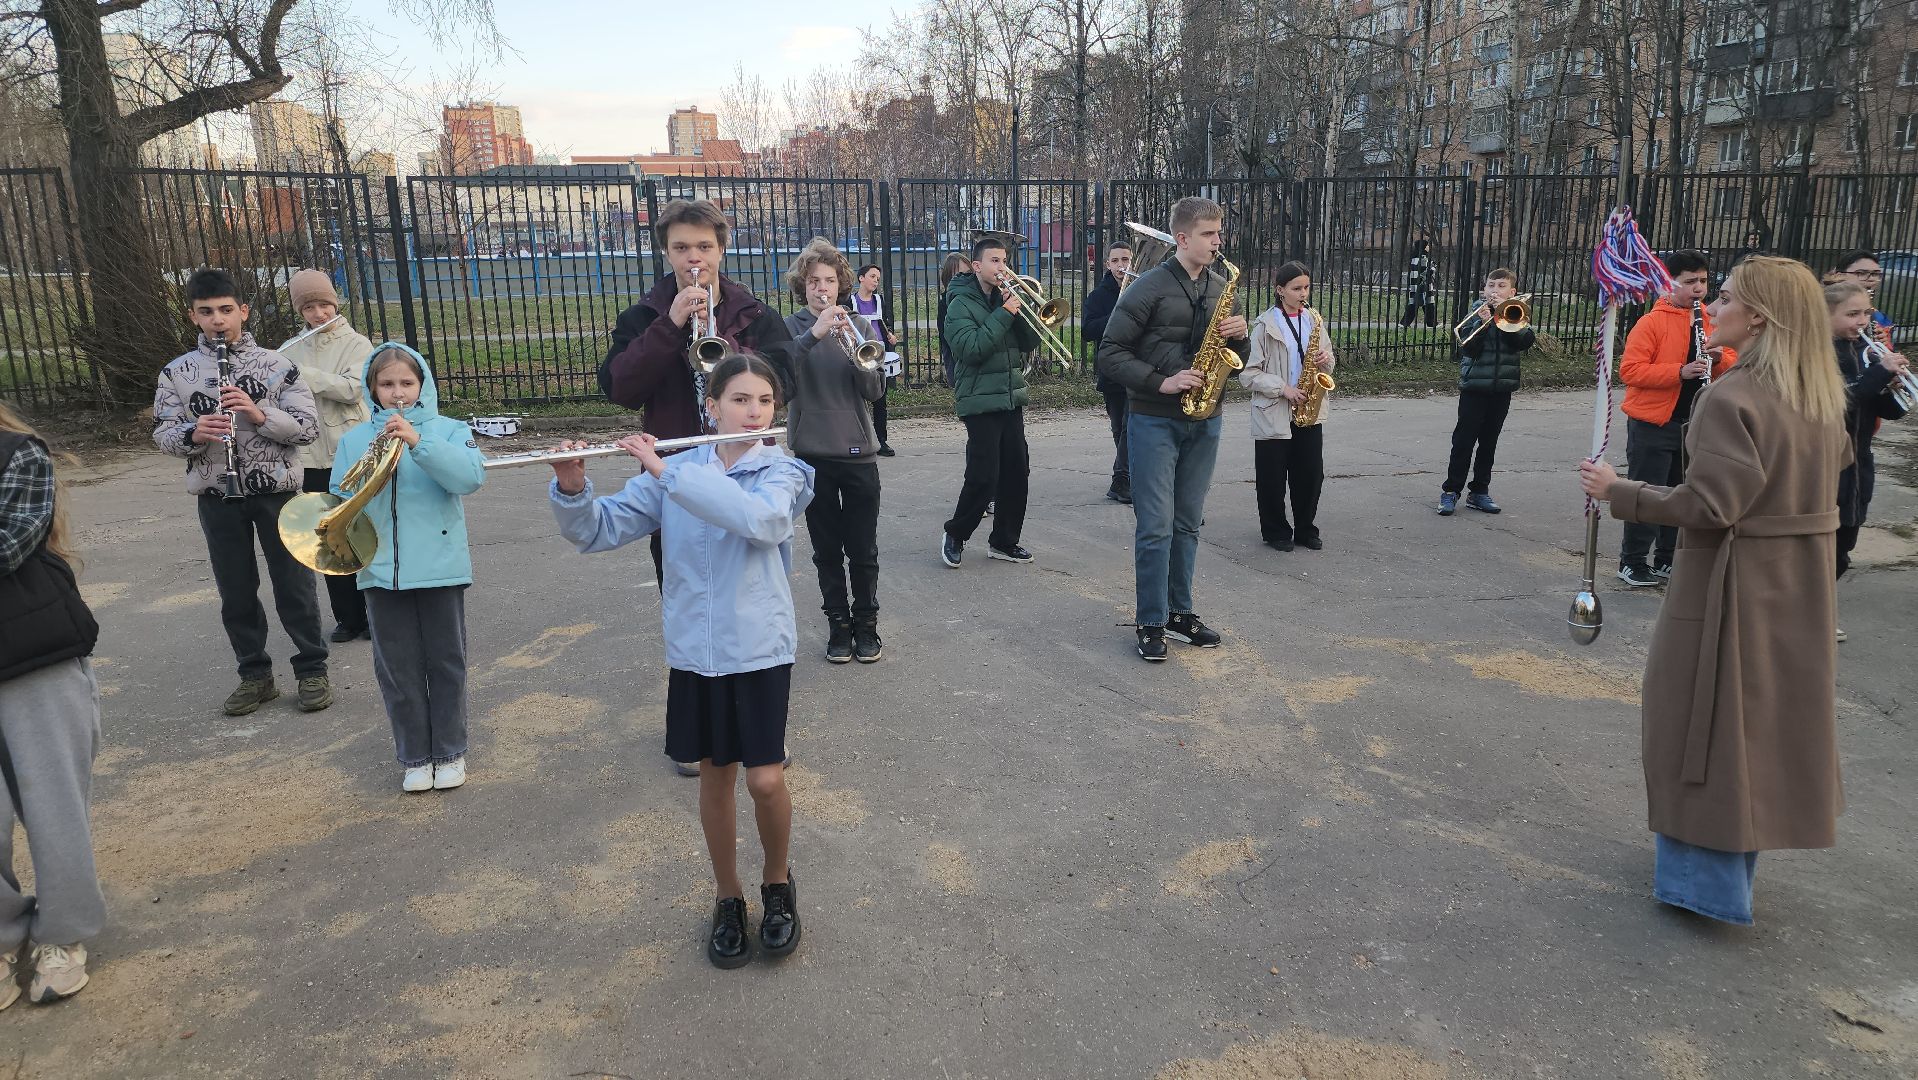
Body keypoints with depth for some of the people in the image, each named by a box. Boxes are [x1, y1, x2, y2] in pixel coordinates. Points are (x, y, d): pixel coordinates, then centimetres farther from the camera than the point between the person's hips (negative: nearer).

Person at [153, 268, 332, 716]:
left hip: (277, 491, -2)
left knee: (294, 585, 5)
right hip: (216, 497, 2)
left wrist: (260, 414, -22)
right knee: (236, 591, 11)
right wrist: (193, 433, -19)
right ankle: (255, 675, 24)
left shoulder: (276, 364, -3)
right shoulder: (176, 373, 3)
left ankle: (312, 670, 17)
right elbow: (162, 434, 3)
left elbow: (308, 427, -6)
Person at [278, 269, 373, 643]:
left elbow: (352, 389, -18)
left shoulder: (357, 344, -2)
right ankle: (348, 617, 17)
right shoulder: (290, 351, 9)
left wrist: (299, 372, -20)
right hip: (311, 458, 4)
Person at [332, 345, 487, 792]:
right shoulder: (354, 440, 7)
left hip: (440, 567, -2)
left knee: (446, 663, 8)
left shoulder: (447, 430, 0)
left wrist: (419, 442, -25)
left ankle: (449, 752, 23)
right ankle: (414, 756, 23)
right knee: (398, 669, 9)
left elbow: (471, 475, -18)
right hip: (381, 570, 2)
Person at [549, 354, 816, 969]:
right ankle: (729, 899, 32)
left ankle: (778, 885, 25)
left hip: (760, 649, -2)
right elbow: (598, 531, -2)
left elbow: (759, 520, -30)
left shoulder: (780, 472, -6)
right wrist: (571, 488, -23)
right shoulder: (674, 472, 1)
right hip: (694, 650, 2)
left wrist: (666, 471, -29)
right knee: (715, 776, 12)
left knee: (765, 780, -4)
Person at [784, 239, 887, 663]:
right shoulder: (790, 327, 0)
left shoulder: (859, 325, 5)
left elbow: (876, 390, -2)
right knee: (827, 551, 8)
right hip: (813, 453, -1)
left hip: (858, 452, 1)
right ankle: (838, 624, 21)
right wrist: (814, 335, -27)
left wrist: (854, 353, -18)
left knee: (863, 550, 4)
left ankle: (866, 624, 19)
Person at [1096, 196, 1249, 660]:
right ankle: (1151, 624, 6)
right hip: (1155, 421, -6)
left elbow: (1235, 358, 17)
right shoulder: (1149, 287, -9)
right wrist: (1160, 382, -21)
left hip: (1204, 421, 6)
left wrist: (1239, 337, -5)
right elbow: (1110, 354, -11)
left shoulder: (1220, 288, 10)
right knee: (1155, 527, -4)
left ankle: (1179, 611, 24)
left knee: (1188, 523, 12)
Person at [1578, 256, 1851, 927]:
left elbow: (1711, 505, -25)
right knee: (1772, 714, 20)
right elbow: (1833, 470, 15)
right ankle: (1745, 845, 37)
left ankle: (1706, 877, 9)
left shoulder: (1731, 397, -22)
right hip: (1799, 588, 8)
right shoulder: (1823, 395, 4)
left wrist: (1617, 491, -18)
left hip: (1732, 588, -8)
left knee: (1708, 721, 2)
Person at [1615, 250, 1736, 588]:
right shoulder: (1652, 322, -10)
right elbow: (1629, 370, -17)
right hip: (1652, 424, -6)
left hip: (1695, 424, 6)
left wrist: (1719, 359, -10)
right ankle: (1633, 563, 9)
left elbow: (1733, 365, 13)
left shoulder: (1713, 321, 9)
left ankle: (1667, 560, 25)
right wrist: (1680, 371, -26)